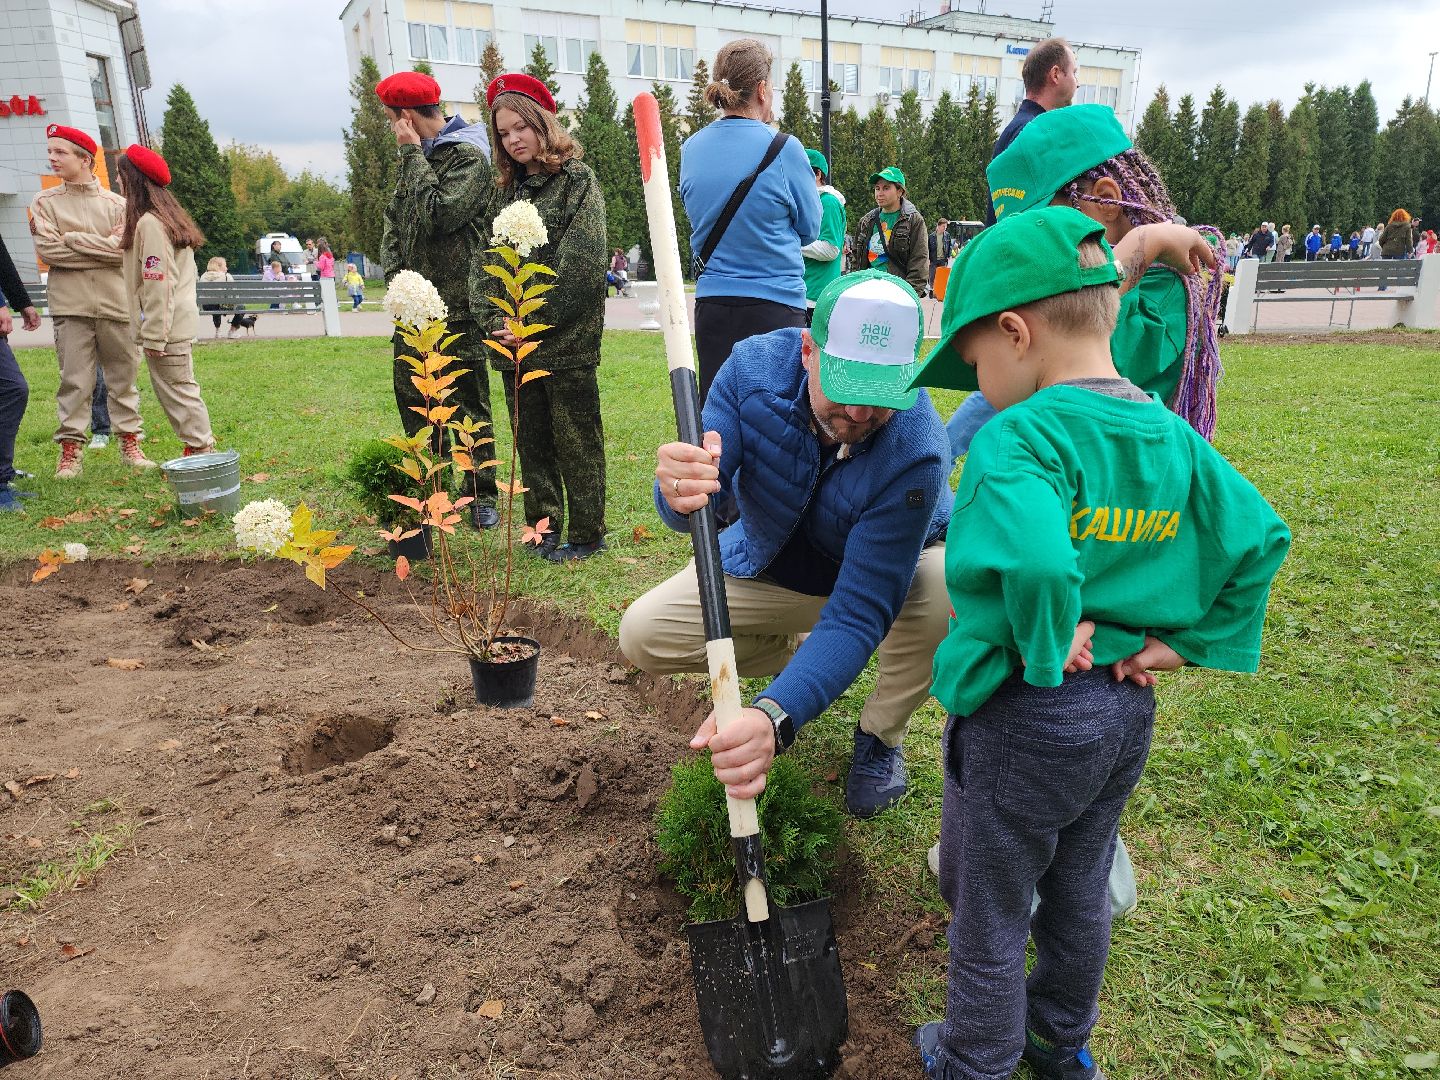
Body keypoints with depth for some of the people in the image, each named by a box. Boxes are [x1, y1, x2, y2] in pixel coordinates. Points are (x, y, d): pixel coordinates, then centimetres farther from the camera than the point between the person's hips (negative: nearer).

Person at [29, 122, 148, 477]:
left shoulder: (115, 204, 6)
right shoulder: (45, 202, 7)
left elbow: (124, 248, -7)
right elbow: (47, 249, -4)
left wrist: (73, 238, -6)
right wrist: (102, 249, -6)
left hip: (116, 303, 1)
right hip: (70, 305, 0)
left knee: (123, 376, 7)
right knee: (75, 380, -2)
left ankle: (130, 441, 16)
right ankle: (71, 448, 4)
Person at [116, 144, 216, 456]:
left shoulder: (149, 223, -15)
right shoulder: (168, 217, 15)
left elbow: (158, 284, -20)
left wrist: (153, 336, -18)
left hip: (167, 326, -10)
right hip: (179, 322, 10)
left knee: (178, 391, -3)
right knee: (179, 390, 14)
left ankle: (200, 450, 4)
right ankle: (199, 448, 19)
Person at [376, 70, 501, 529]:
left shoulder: (470, 156, -8)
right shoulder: (418, 157, 18)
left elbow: (439, 214, -21)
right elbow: (394, 219, 23)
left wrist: (413, 154, -10)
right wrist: (394, 273, 8)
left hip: (457, 308, -8)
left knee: (468, 406, 0)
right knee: (412, 402, 12)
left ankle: (481, 496, 12)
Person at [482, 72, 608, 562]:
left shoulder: (577, 178, -3)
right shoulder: (506, 188, 17)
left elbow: (580, 264, -13)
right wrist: (493, 320, 1)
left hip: (566, 339, -6)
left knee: (575, 439, 1)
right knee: (531, 439, 11)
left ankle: (586, 535, 11)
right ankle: (543, 526, 23)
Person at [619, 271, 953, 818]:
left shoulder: (914, 452, -38)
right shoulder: (756, 366, -28)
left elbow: (859, 612, -40)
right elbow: (698, 505, -28)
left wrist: (776, 716, -55)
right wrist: (680, 495, -55)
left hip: (889, 569, -2)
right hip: (770, 565, 3)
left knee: (946, 588, -36)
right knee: (642, 635, -13)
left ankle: (880, 734, -5)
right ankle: (795, 650, 14)